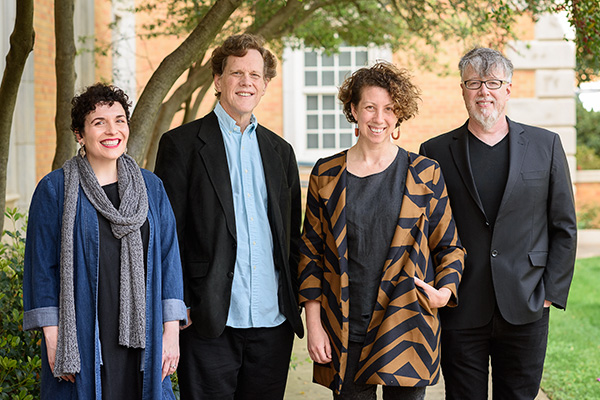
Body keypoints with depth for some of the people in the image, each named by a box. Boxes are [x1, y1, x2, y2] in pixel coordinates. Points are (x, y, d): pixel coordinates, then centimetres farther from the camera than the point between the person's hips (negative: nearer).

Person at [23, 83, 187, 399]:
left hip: (140, 335, 3)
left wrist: (171, 332, 1)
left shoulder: (150, 187, 8)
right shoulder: (54, 189, -2)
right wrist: (52, 337, -9)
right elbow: (41, 265, -3)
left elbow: (168, 259, 7)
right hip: (82, 336, -3)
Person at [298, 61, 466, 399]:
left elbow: (449, 246, 10)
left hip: (407, 330, -1)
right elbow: (311, 251, 8)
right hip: (344, 335, 1)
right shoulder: (326, 174, 6)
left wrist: (445, 290, -10)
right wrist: (313, 324, 2)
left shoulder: (425, 173, 3)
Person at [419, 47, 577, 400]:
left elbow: (564, 226, 7)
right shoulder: (435, 152, 3)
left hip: (525, 308, 1)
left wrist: (552, 292, 0)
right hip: (460, 312, 0)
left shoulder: (545, 145, 6)